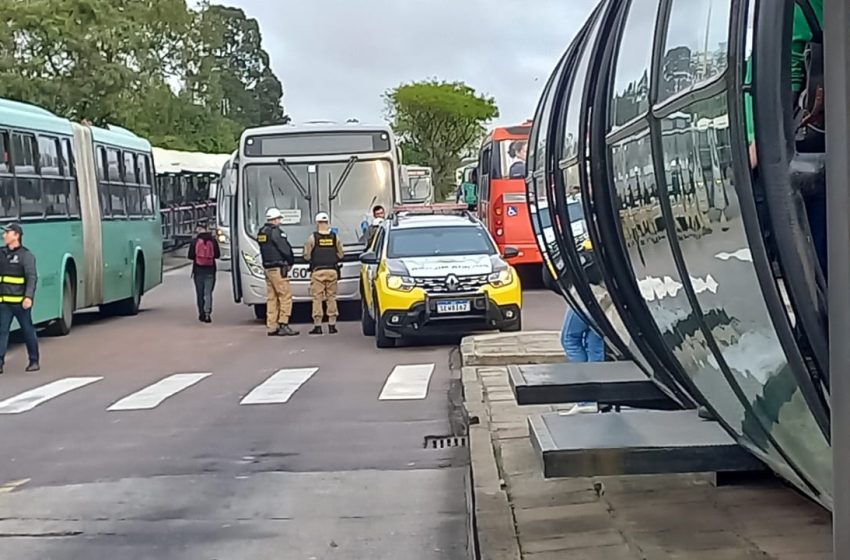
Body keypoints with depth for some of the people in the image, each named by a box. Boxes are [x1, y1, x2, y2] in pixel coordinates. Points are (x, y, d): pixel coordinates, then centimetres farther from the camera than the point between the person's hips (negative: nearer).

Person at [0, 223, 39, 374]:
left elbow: (32, 278, -13)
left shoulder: (26, 255, -5)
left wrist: (29, 297, -23)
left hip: (20, 302, -5)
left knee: (28, 331, 6)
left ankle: (34, 361, 18)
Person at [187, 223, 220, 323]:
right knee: (208, 293, 0)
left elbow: (190, 256, -5)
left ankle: (202, 314, 13)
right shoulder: (213, 241, -1)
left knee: (200, 293, 10)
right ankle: (207, 313, -16)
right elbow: (217, 255, 3)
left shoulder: (195, 241, -4)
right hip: (210, 270, 0)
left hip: (198, 270, 0)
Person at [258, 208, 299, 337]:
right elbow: (285, 249, -15)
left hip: (267, 267, 9)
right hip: (278, 269, -9)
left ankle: (271, 327, 12)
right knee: (286, 296, -6)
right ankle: (283, 325, -10)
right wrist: (291, 262, 4)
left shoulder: (261, 233, 13)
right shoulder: (275, 231, -13)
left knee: (272, 298, 11)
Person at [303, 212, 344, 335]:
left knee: (317, 299, 1)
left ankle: (317, 326, -1)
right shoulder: (335, 237, 2)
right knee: (331, 298, 9)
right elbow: (341, 254, 5)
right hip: (332, 271, 3)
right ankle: (332, 325, 9)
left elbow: (307, 256, -3)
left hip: (317, 271, -3)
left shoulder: (313, 238, -5)